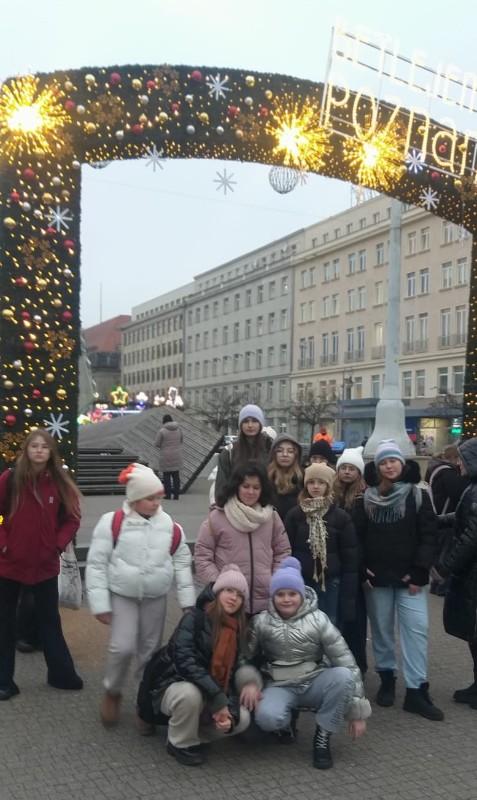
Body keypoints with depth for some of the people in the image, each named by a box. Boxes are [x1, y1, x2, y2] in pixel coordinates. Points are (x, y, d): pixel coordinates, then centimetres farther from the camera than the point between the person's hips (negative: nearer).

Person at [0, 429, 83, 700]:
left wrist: (58, 545, -6)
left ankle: (62, 673, 26)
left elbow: (72, 518, 3)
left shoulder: (60, 482, -4)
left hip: (46, 564, 1)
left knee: (50, 620, 14)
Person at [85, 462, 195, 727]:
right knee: (122, 648, -12)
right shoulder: (112, 522, -14)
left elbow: (182, 564, 4)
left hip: (156, 598, 3)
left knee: (150, 651, 10)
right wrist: (100, 603, -12)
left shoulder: (170, 526, -3)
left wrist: (187, 600, 1)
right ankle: (112, 693, 17)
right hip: (122, 596, -3)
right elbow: (96, 564, -10)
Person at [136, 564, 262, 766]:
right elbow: (184, 661, -30)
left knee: (241, 719, -15)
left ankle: (193, 734, 10)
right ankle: (181, 743, -8)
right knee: (190, 693, -38)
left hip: (208, 696, 6)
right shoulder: (194, 619, -18)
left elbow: (229, 676, 0)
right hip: (171, 686, -6)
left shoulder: (235, 631, 2)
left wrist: (230, 712, -19)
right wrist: (218, 698, -32)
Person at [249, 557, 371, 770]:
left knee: (343, 676, -32)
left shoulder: (318, 620, -9)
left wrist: (357, 711, -11)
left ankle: (322, 737, -12)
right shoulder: (262, 622, -5)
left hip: (315, 683, 1)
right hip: (280, 687, 0)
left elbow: (347, 663, -10)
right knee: (266, 717, -35)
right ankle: (287, 720, 4)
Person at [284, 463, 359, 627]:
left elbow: (350, 556, 1)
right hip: (301, 582, 0)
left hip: (330, 582, 0)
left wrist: (348, 592, -3)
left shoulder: (341, 516, 1)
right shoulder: (295, 514, 2)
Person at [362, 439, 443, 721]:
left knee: (417, 628, -5)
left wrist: (419, 572, -11)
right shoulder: (366, 498, 4)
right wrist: (360, 568, -4)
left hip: (410, 576, -2)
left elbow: (429, 536, -5)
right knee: (381, 630, 11)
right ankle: (387, 678, 27)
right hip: (377, 576, 2)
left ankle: (417, 691, 1)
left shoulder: (418, 496, -1)